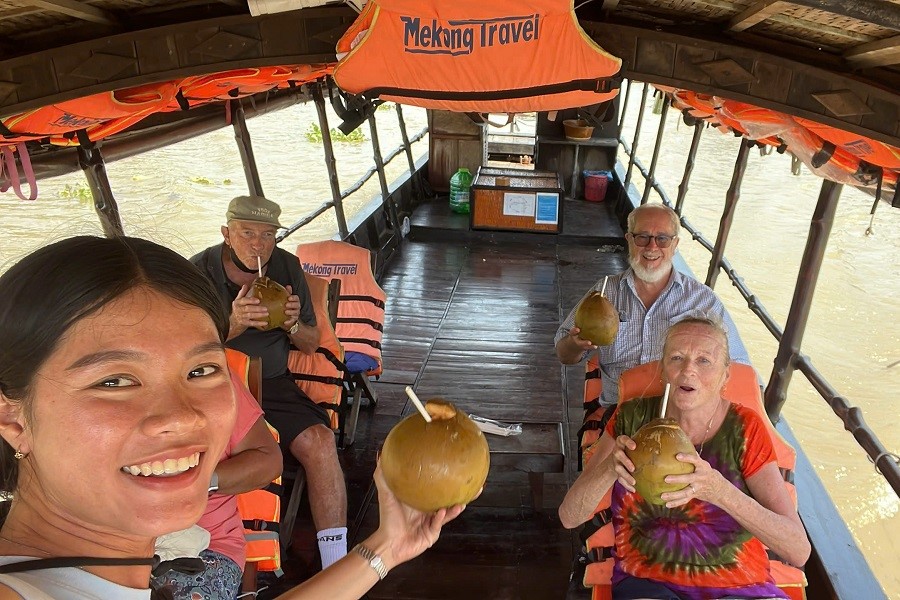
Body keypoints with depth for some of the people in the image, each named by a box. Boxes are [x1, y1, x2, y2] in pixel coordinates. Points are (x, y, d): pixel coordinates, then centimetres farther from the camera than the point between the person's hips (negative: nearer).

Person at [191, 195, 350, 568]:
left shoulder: (287, 266, 3)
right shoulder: (198, 272, -5)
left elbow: (311, 345, 9)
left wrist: (293, 325, -14)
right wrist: (232, 326, -25)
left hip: (272, 384, 2)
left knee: (319, 440, -23)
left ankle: (336, 567, -13)